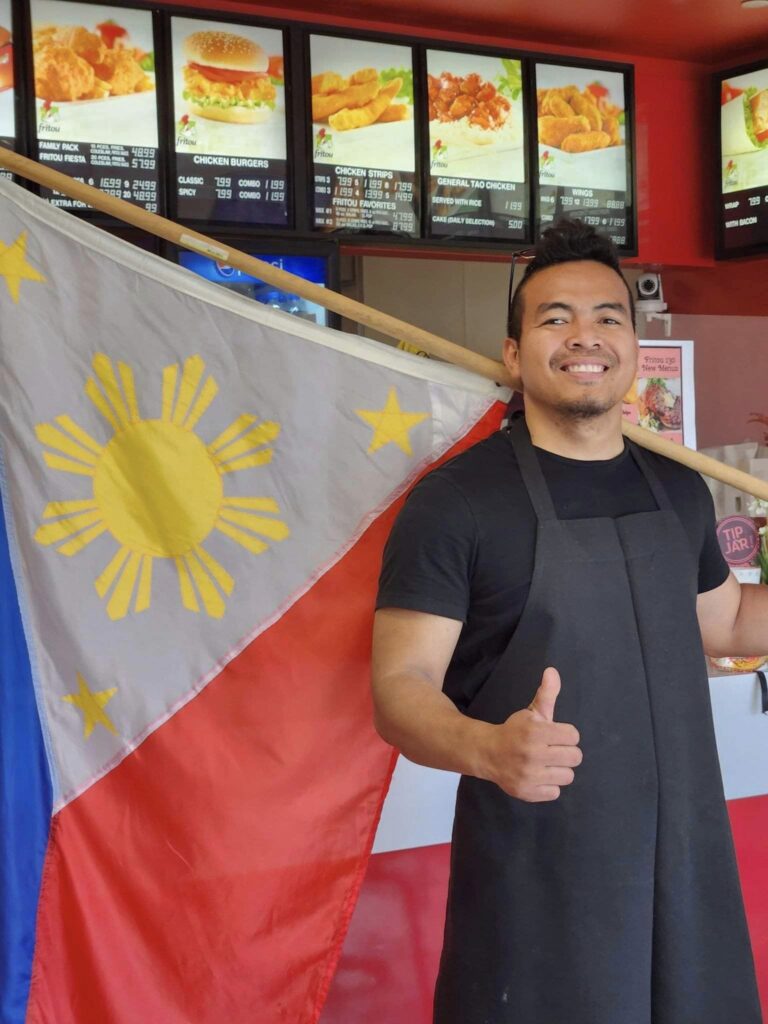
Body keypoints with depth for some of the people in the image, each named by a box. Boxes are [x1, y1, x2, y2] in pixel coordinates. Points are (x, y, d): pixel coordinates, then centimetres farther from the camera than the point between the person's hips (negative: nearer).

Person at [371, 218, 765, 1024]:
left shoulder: (680, 492, 7)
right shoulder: (454, 502, -11)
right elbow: (400, 689, -15)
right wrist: (488, 748, -34)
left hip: (688, 866, 6)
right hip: (536, 887, -5)